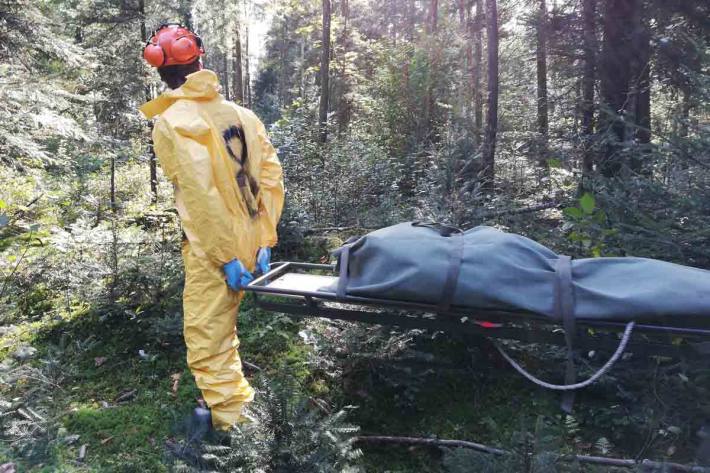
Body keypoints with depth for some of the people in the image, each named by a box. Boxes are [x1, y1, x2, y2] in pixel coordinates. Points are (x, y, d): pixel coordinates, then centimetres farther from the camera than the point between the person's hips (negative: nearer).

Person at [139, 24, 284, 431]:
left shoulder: (170, 123, -9)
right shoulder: (240, 113, 7)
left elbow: (201, 196, -19)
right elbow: (272, 175, 3)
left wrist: (225, 257, -15)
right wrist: (264, 241, 5)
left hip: (214, 253, -7)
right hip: (247, 244, 7)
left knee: (207, 343, 7)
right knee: (221, 330, 26)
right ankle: (238, 399, 44)